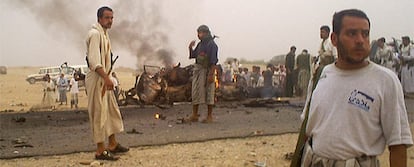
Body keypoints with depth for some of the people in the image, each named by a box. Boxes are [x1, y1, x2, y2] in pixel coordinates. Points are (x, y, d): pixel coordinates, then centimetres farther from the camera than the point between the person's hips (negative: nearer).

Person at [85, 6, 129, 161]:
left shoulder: (104, 33, 16)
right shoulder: (95, 33, -15)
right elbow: (94, 61, -25)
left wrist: (107, 77, 17)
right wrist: (106, 78, -31)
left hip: (104, 78, 10)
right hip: (96, 79, -10)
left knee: (112, 111, 15)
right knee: (99, 113, -6)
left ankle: (113, 144, 26)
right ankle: (101, 150, 1)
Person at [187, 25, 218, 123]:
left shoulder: (212, 45, -11)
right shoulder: (200, 44, 14)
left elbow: (213, 61, -17)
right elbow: (192, 56, 22)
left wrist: (211, 75, -23)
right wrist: (190, 48, 4)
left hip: (207, 71, -8)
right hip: (197, 70, 8)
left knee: (208, 94, -2)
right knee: (195, 93, 7)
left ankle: (209, 116, 5)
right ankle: (194, 115, 13)